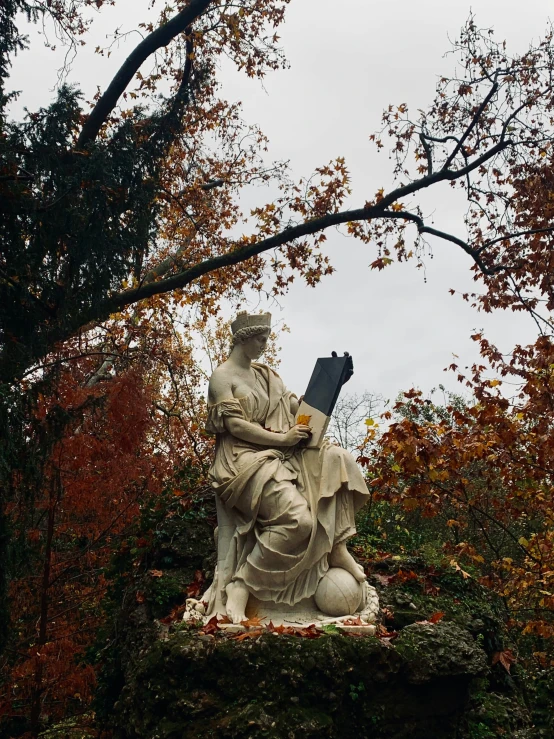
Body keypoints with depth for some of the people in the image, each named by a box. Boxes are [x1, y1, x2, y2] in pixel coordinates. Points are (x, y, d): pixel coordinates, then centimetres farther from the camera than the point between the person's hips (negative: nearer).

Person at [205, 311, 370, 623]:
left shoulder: (267, 375, 20)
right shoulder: (223, 376, -3)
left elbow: (298, 406, 16)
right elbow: (235, 426, -13)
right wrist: (283, 438, -17)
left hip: (279, 455, 8)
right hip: (245, 460, -8)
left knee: (336, 459, -15)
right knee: (298, 518, -29)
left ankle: (337, 548, -11)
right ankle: (240, 586, -21)